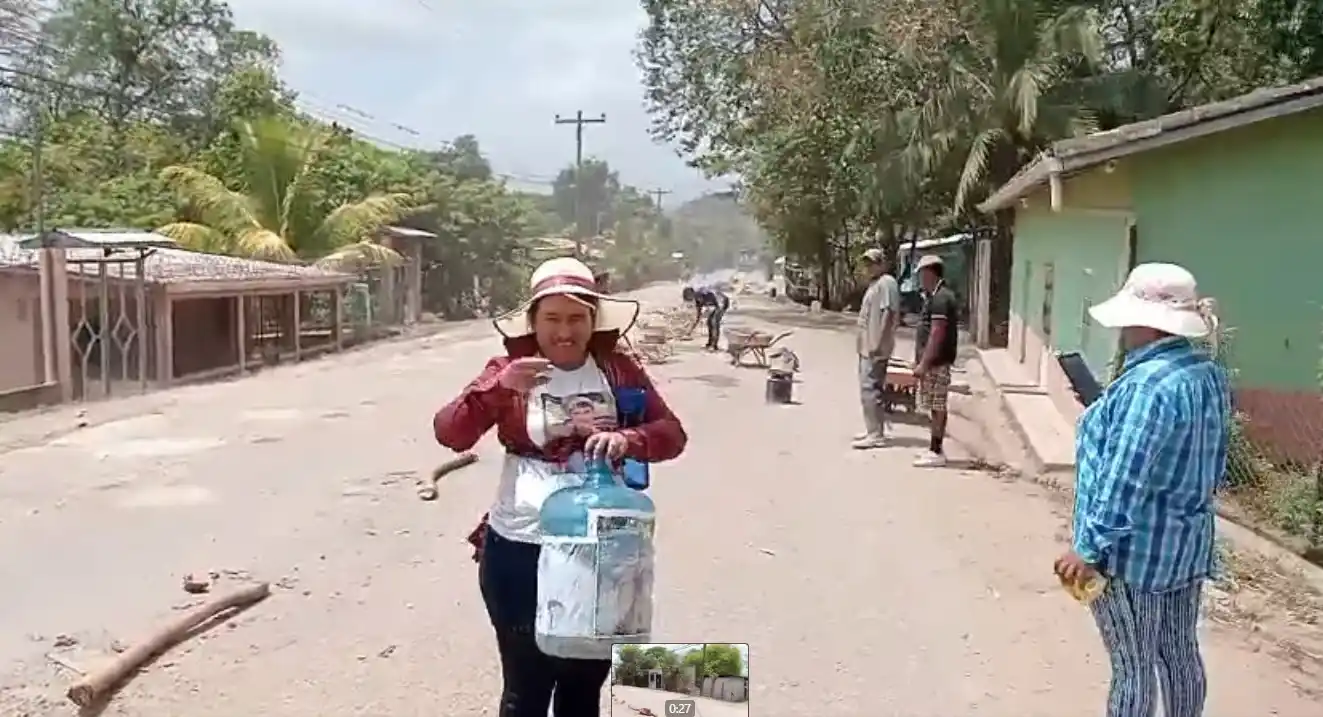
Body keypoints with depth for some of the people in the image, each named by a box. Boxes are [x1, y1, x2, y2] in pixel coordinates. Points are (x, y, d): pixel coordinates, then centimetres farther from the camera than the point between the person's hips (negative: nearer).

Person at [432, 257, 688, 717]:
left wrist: (628, 439, -25)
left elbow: (671, 433, -4)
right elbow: (450, 434, -12)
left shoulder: (617, 369, 1)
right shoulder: (510, 369, -3)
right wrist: (498, 387, -28)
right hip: (520, 551, -2)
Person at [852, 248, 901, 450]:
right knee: (870, 388, 14)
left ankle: (876, 435, -9)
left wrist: (877, 344, -24)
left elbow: (888, 314, -21)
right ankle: (873, 430, 22)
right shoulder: (875, 283, 18)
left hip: (875, 347, -11)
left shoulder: (886, 283, -13)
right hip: (867, 346, 11)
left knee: (870, 389, -11)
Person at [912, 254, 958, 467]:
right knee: (935, 407, 13)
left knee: (936, 407, -5)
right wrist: (920, 361, 22)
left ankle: (936, 452, 0)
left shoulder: (941, 298, -17)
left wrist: (923, 364, -23)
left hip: (936, 362, -10)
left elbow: (937, 334, -22)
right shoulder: (935, 296, 16)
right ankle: (935, 449, 19)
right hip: (932, 362, 10)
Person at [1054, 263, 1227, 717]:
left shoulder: (1150, 384, -26)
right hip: (1187, 542, 9)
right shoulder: (1210, 374, 4)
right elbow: (1213, 465, 14)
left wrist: (1089, 548, -20)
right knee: (1180, 652, 19)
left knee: (1133, 665, 4)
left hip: (1135, 549, -9)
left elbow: (1125, 480, -26)